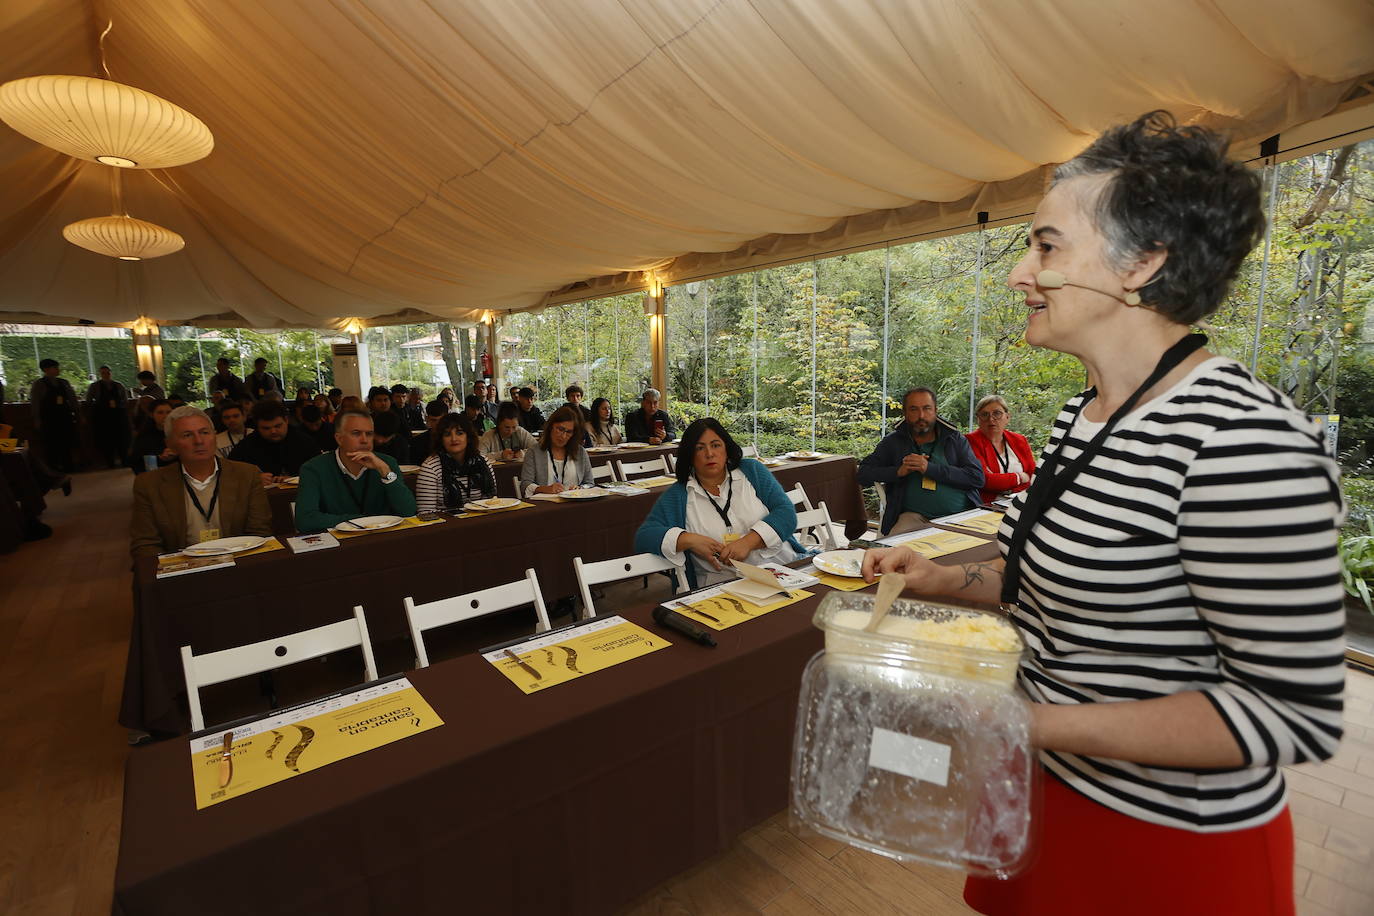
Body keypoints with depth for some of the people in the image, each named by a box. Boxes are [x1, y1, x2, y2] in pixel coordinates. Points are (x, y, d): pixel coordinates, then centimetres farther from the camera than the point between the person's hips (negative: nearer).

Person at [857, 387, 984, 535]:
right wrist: (898, 471, -10)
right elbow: (863, 474, 6)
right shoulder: (892, 442, 11)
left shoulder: (955, 440, 11)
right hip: (915, 516, -1)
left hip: (959, 516, 2)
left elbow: (978, 478, -2)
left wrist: (930, 468, -12)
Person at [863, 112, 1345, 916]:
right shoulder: (1083, 415, 0)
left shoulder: (1244, 442, -27)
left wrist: (1031, 722, -29)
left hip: (1170, 847, -7)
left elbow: (1295, 713, -24)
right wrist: (947, 579, -3)